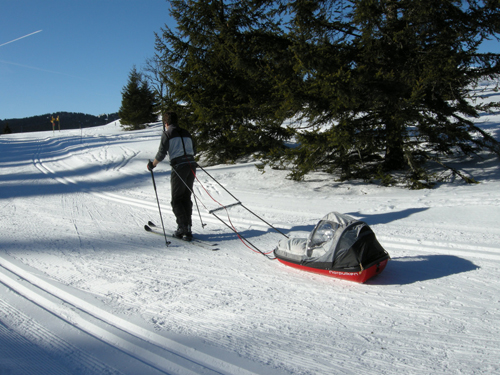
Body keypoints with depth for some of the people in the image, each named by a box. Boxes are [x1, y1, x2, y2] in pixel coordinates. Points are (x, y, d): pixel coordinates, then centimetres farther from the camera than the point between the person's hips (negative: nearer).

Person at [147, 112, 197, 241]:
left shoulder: (167, 134, -1)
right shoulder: (186, 133, 16)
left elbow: (161, 154, -7)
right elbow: (194, 151, 22)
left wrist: (152, 165, 9)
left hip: (179, 167, -6)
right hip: (191, 165, 6)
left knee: (177, 200, 3)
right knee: (187, 198, 13)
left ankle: (183, 227, -5)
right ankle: (187, 229, 14)